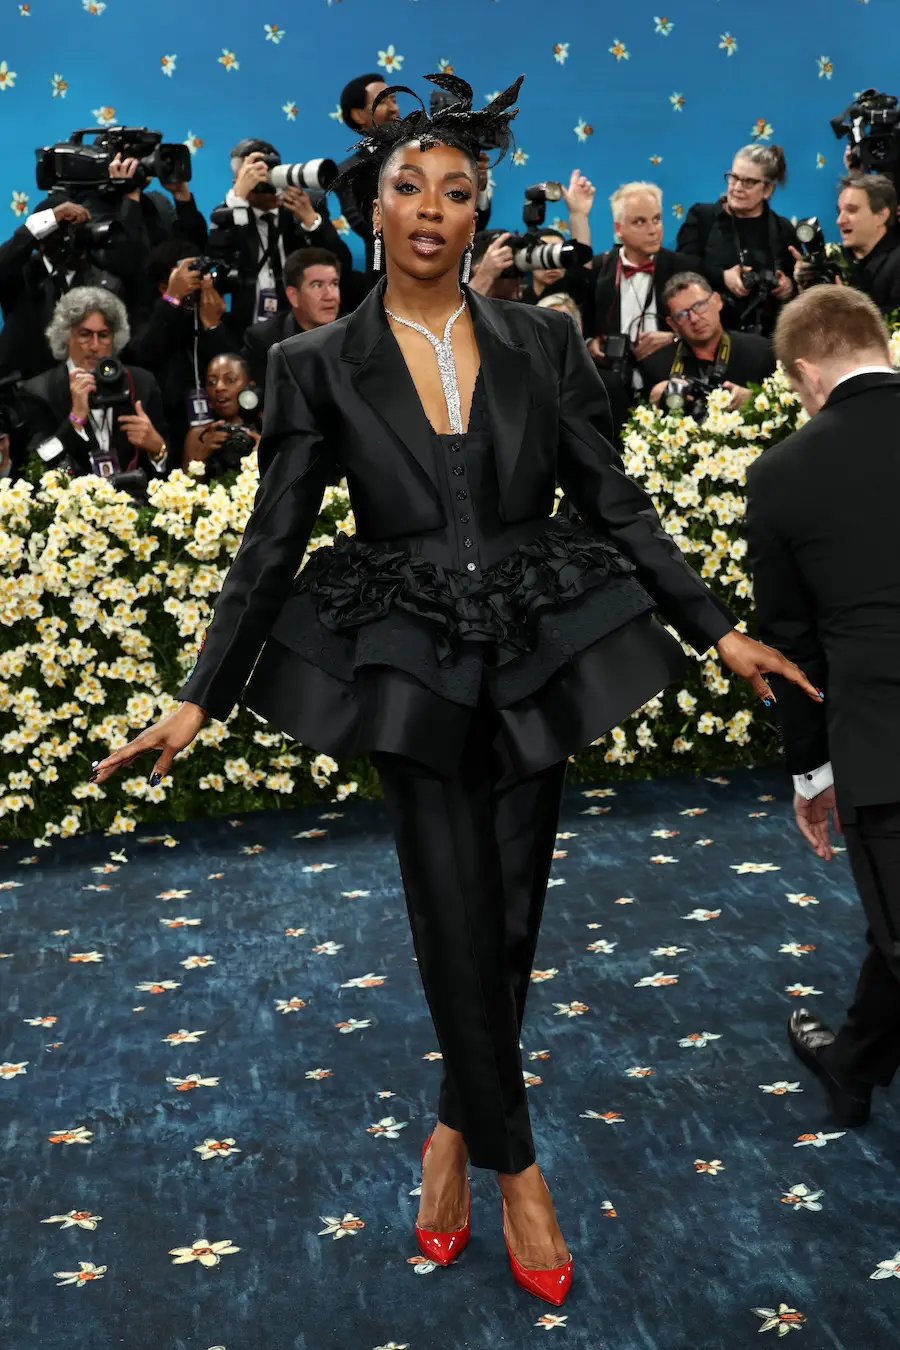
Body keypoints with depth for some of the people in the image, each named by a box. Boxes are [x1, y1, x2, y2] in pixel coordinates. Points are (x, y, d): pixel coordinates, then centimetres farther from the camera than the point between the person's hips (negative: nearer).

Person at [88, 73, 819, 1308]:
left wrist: (718, 630, 2)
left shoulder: (544, 345, 2)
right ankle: (515, 1163, 20)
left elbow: (616, 506, 5)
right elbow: (273, 545, 0)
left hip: (538, 661, 2)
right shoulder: (317, 366, -1)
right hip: (412, 674, -2)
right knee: (457, 919, -1)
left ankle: (456, 1128, 31)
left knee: (512, 912, 8)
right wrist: (201, 698, -4)